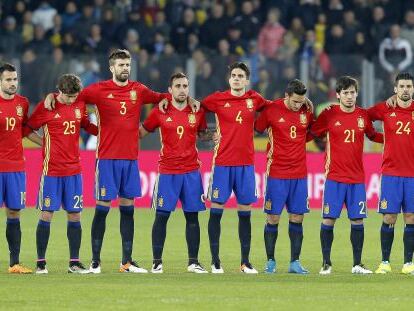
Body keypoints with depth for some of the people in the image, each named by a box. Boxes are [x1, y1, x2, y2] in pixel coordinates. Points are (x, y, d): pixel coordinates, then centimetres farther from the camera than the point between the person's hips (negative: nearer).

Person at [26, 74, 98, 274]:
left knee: (75, 215, 4)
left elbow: (86, 126, 22)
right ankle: (41, 262, 4)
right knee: (46, 214, -3)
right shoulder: (46, 107, -7)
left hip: (74, 170, 4)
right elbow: (27, 129, 1)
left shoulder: (79, 105, 6)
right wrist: (45, 144, -6)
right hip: (51, 169, -4)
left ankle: (74, 262, 10)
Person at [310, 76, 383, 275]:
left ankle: (357, 264, 11)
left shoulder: (363, 115, 6)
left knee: (357, 221, 2)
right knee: (328, 220, -4)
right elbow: (312, 134, 7)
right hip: (334, 177, -2)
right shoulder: (329, 114, -2)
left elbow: (372, 136, 20)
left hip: (357, 178, 2)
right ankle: (326, 263, 6)